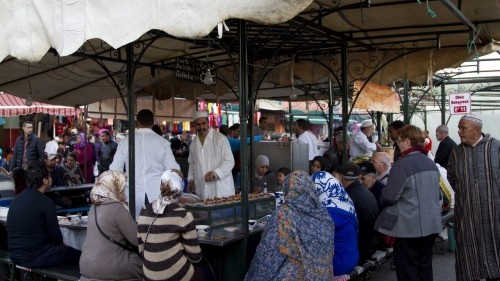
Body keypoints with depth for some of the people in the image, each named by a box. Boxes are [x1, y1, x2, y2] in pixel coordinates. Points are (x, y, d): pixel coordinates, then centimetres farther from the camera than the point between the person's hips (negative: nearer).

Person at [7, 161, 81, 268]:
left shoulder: (16, 199, 8)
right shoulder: (45, 201, -16)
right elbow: (55, 236, -11)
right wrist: (60, 244, 12)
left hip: (16, 255, 9)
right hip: (35, 257, -8)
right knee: (78, 256, 4)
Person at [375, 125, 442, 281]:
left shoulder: (403, 164, -17)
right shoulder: (431, 163, 8)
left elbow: (389, 196, -17)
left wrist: (381, 200, 4)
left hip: (409, 227, -8)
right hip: (431, 225, 8)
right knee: (425, 268, 17)